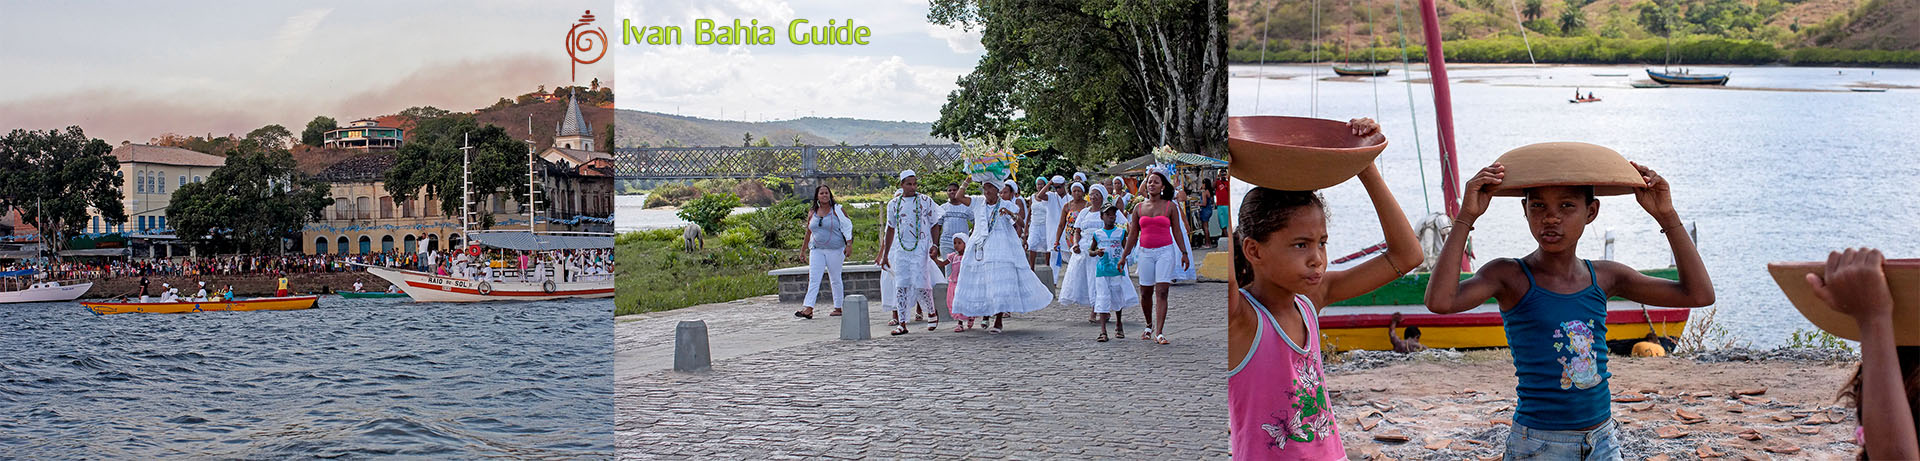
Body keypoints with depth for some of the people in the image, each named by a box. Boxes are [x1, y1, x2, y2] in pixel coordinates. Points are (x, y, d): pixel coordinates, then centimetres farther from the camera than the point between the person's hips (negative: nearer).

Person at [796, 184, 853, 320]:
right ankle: (808, 308, -16)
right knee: (813, 278, -8)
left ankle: (838, 308, 13)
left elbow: (848, 227, -3)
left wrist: (849, 245, -12)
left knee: (835, 279, 4)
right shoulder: (812, 212, 9)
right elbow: (809, 232, 17)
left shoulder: (837, 210, -2)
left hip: (835, 250, -3)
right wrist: (804, 250, 18)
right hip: (816, 250, 3)